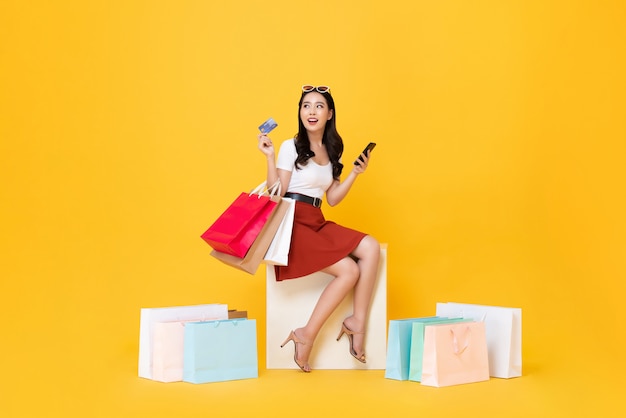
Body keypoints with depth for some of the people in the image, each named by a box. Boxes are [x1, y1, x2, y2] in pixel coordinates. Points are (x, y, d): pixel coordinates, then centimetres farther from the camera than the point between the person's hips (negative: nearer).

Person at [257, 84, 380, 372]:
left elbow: (332, 199, 16)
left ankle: (357, 321, -13)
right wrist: (270, 158, -16)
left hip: (318, 223, 6)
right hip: (294, 223, -6)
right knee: (349, 270, -20)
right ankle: (307, 335, -9)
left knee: (371, 248, -18)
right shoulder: (291, 147, -1)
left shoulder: (332, 151, 17)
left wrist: (355, 174, 9)